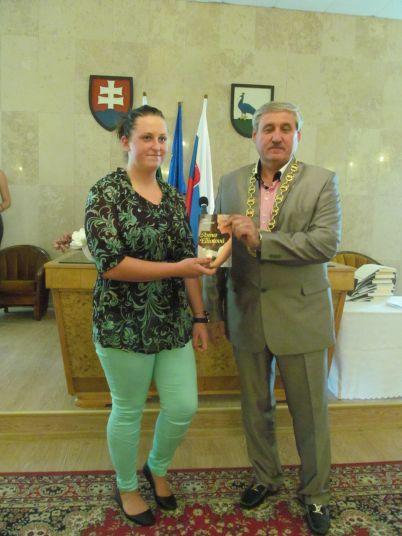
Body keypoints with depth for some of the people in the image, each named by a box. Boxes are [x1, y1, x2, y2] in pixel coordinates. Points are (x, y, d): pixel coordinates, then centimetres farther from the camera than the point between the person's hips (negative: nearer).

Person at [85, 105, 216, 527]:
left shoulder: (173, 197, 7)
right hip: (124, 324, -5)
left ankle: (157, 468, 41)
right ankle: (126, 488, 40)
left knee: (183, 407, 9)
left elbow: (189, 260, 9)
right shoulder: (105, 193, -10)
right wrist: (176, 268, -23)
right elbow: (109, 263, -19)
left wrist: (199, 317, 7)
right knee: (128, 410, 12)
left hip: (173, 322, 6)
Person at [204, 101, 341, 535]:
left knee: (310, 412, 11)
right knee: (255, 407, 18)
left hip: (300, 316, -3)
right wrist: (212, 305, 9)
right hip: (246, 315, 3)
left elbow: (327, 242, -18)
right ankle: (265, 477, 43)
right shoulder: (231, 183, 5)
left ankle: (315, 492, 36)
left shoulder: (321, 182, -5)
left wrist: (259, 241, -23)